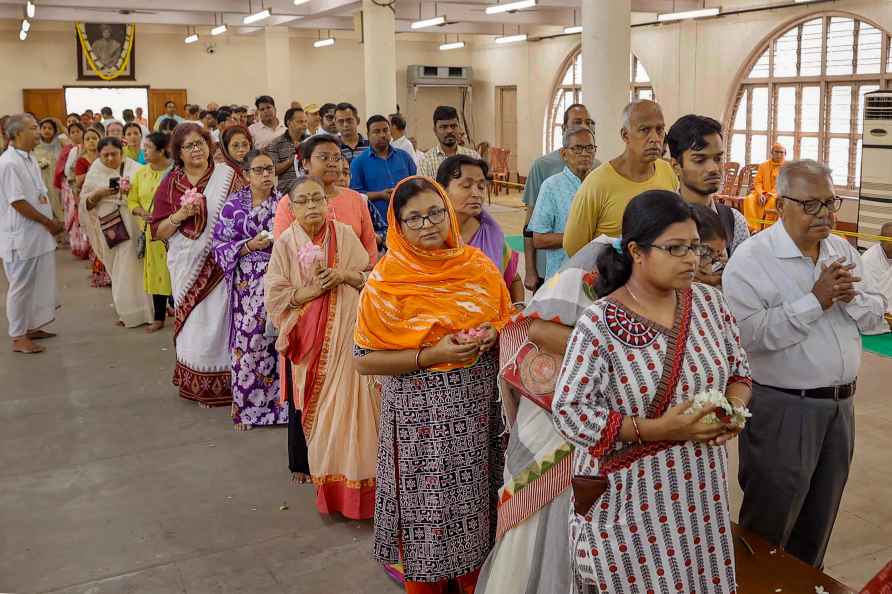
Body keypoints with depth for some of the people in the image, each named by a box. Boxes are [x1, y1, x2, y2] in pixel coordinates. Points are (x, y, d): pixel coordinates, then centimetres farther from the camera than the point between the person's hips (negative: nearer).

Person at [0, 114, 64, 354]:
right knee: (21, 286, 1)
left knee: (38, 283, 16)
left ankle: (32, 327, 29)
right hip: (21, 237, -9)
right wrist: (48, 222, -13)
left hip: (39, 235, 9)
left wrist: (52, 222, 6)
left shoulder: (29, 159, 11)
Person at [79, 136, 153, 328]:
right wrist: (99, 193, -11)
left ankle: (135, 312, 1)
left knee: (130, 267, -7)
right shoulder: (95, 172, 8)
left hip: (130, 224, -3)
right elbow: (85, 201, 8)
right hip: (108, 226, 3)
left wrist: (132, 190, -20)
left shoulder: (133, 168, 0)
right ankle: (126, 310, 20)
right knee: (117, 269, 9)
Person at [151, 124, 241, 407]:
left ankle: (223, 383, 13)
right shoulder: (170, 184, 6)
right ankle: (196, 385, 23)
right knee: (194, 324, 7)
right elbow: (158, 232, 6)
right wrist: (180, 215, -11)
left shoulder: (227, 176, 0)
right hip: (187, 266, 2)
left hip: (220, 264, -2)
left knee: (219, 322, -3)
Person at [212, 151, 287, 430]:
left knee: (277, 340, -3)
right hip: (248, 284, -1)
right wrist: (250, 245, -13)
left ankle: (277, 403, 11)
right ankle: (246, 408, 11)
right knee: (248, 340, -4)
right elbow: (220, 246, 0)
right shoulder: (233, 205, 3)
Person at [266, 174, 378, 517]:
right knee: (305, 399, 9)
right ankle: (304, 462, 26)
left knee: (343, 397, -2)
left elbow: (371, 277, 2)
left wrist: (344, 275, -17)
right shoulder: (285, 244, -3)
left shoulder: (344, 235, -1)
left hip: (343, 333, 0)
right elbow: (276, 296, -7)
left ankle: (346, 462, 13)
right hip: (305, 335, 0)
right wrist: (314, 289, -19)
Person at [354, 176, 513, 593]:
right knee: (429, 503, 5)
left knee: (474, 499, 14)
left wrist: (491, 335, -9)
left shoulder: (477, 266, 0)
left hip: (477, 406, 4)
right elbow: (364, 360, -12)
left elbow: (507, 321, 14)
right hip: (421, 413, -4)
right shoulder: (386, 282, -12)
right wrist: (432, 355, -21)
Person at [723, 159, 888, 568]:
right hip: (781, 409, -7)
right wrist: (815, 301, -24)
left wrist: (849, 298, -13)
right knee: (769, 526, 7)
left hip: (840, 406, 7)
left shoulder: (842, 250, 7)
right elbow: (747, 334, -26)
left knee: (818, 524, 21)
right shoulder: (751, 259, -15)